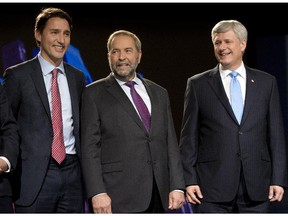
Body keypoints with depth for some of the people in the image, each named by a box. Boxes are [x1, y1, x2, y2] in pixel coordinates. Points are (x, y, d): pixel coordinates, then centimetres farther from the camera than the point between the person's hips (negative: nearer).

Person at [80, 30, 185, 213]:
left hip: (158, 195, 4)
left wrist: (177, 186, 4)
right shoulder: (94, 94, 4)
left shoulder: (159, 93, 17)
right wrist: (97, 193, -12)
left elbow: (171, 143, 14)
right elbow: (90, 147, -2)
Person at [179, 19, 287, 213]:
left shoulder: (267, 82, 9)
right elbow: (189, 137, 4)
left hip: (256, 187, 2)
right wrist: (189, 180, -4)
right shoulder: (198, 84, 5)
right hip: (212, 186, -1)